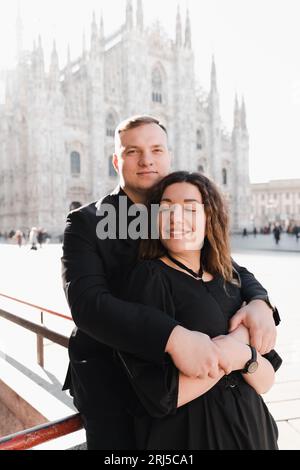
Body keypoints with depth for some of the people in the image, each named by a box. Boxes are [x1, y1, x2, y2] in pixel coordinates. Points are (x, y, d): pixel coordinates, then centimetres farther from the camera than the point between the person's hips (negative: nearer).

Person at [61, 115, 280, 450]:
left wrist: (259, 303, -22)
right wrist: (172, 337, -40)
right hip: (110, 387, -4)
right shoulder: (86, 222, -12)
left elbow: (233, 271, 2)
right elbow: (86, 302, -26)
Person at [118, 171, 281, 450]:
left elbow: (266, 382, -2)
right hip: (186, 434, -5)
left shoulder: (230, 282, 0)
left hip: (248, 427, 5)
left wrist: (245, 353, -20)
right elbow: (161, 395, -23)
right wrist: (229, 354, -18)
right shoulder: (149, 278, -17)